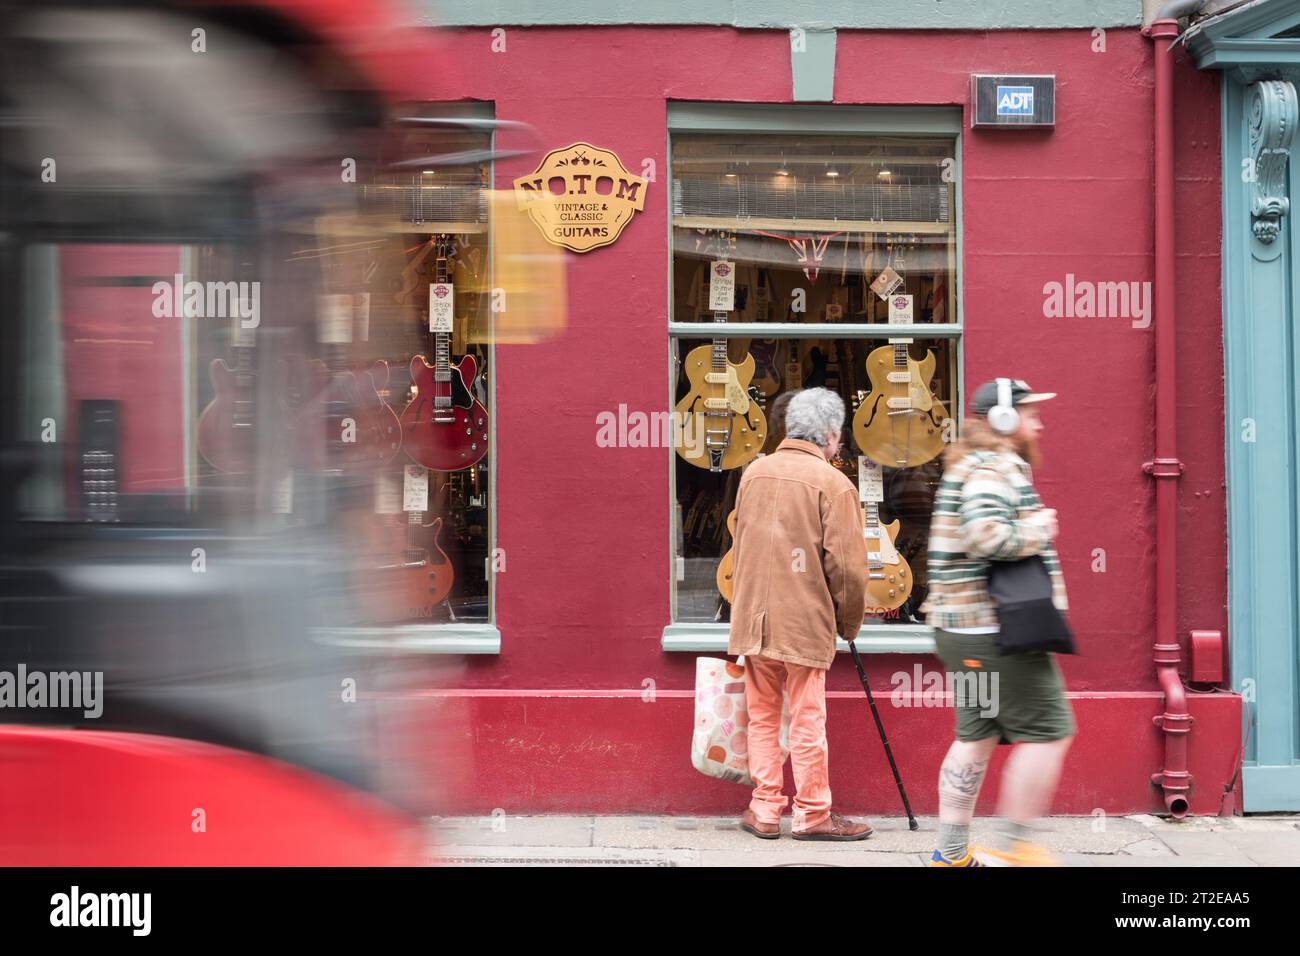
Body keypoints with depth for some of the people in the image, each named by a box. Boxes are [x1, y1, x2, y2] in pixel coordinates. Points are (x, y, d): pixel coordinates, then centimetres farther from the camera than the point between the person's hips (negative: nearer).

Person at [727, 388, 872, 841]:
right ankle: (812, 815, 11)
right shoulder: (833, 484, -10)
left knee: (762, 718, 13)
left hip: (753, 618, 5)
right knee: (806, 723, 3)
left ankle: (765, 811, 16)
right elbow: (847, 565, -11)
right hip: (806, 620, -5)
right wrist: (850, 624, 2)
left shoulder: (754, 473, 8)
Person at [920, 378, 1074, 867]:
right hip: (998, 631, -10)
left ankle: (952, 853, 15)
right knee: (1047, 732, -3)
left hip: (967, 630, 10)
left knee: (976, 736, 12)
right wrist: (1037, 532, -14)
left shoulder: (969, 467, 20)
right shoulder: (997, 468, -14)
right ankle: (1013, 846, 2)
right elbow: (985, 534, -29)